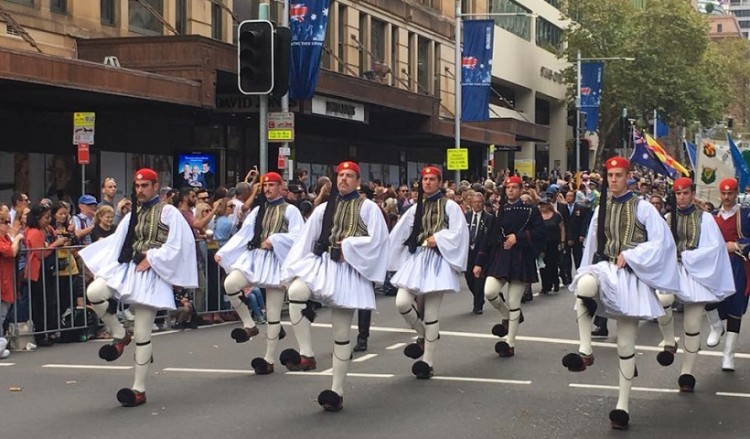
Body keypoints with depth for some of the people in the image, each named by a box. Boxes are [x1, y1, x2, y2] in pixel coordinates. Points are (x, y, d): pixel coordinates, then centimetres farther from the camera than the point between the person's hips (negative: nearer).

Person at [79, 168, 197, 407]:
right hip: (126, 268, 5)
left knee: (142, 334, -4)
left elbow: (176, 244, -8)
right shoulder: (132, 215, 17)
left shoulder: (168, 212, 0)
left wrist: (151, 258, -15)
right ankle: (119, 335, 1)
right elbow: (115, 243, 14)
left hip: (150, 275, -5)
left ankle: (139, 389, 6)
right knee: (93, 292, -24)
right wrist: (101, 268, 3)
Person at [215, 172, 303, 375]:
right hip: (254, 258, 4)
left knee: (273, 312, 0)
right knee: (230, 283, -25)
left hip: (276, 262, -4)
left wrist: (274, 239, -16)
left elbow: (298, 236, -9)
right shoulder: (258, 210, 15)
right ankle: (249, 325, -6)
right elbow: (242, 234, 8)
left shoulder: (290, 210, 2)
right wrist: (222, 252, -2)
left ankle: (269, 359, 7)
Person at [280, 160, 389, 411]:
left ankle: (337, 392, 10)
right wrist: (293, 271, 1)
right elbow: (306, 240, 10)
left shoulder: (368, 208, 4)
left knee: (341, 333, 1)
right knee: (296, 291, -31)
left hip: (348, 271, -3)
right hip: (320, 263, 3)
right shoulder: (324, 209, 14)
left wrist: (348, 245, -12)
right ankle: (306, 355, -23)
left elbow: (375, 240, -5)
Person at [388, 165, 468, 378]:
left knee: (431, 313, -4)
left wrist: (438, 238, -16)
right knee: (402, 302, -12)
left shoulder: (449, 206, 1)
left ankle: (428, 362, 5)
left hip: (437, 260, -4)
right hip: (415, 258, 5)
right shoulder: (416, 208, 14)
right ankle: (424, 335, 17)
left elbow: (458, 232, -8)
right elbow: (399, 234, 11)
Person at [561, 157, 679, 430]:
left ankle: (622, 406, 10)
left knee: (626, 345, 1)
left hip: (631, 276, -2)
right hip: (605, 269, 2)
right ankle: (585, 351, -27)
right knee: (584, 285, -37)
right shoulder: (601, 210, 11)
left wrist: (628, 256, -14)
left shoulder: (642, 208, -2)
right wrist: (586, 273, 12)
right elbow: (592, 244, 17)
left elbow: (660, 242, -7)